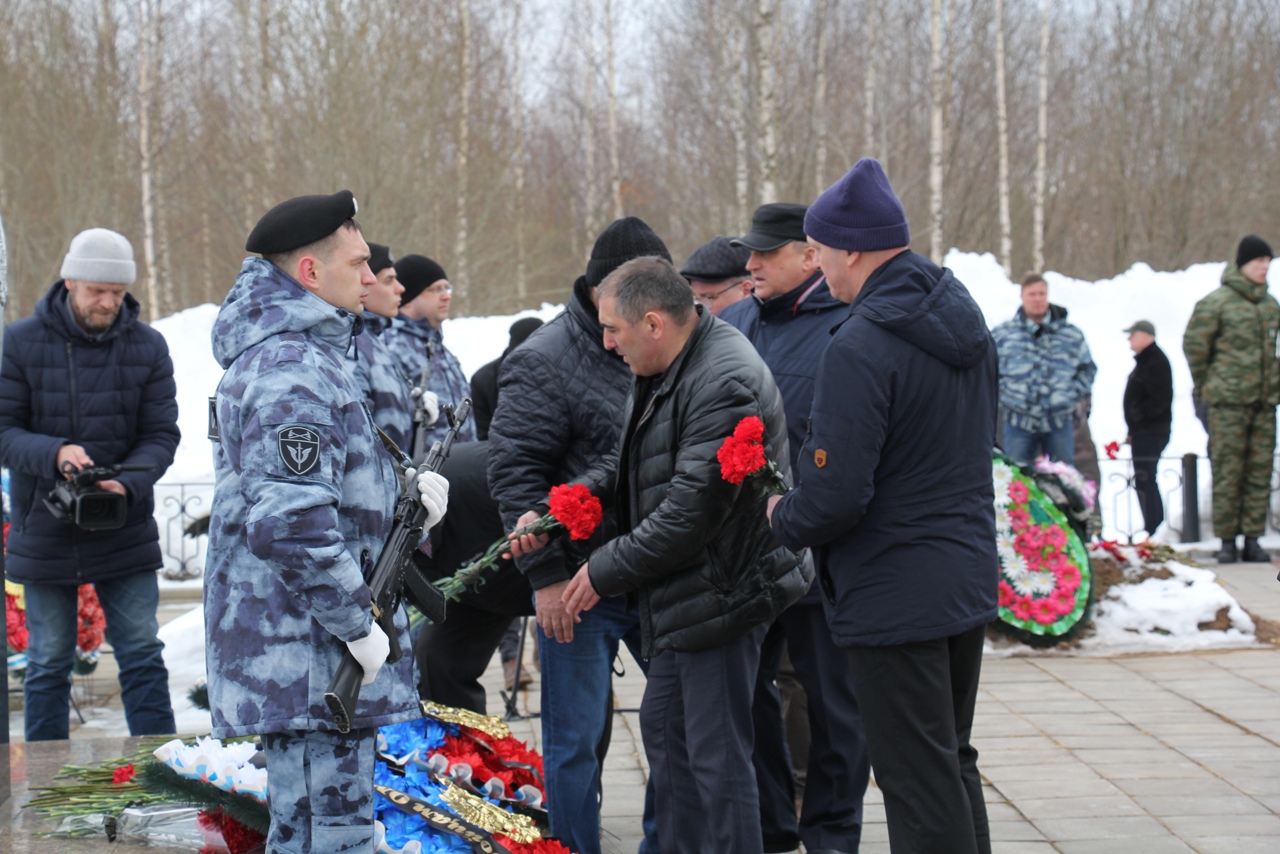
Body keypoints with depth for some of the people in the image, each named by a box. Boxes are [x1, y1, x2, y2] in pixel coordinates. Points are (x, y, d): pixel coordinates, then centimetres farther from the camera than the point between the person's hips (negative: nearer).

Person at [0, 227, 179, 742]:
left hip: (126, 537, 1)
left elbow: (161, 436, -3)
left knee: (143, 658, 2)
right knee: (48, 665, 9)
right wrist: (55, 453, -28)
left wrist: (126, 482, -23)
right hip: (44, 532, -1)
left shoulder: (147, 347, -1)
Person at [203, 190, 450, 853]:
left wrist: (402, 495, 9)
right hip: (308, 657, -11)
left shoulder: (305, 356, 17)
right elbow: (290, 524, -27)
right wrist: (358, 624, -21)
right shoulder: (293, 374, -18)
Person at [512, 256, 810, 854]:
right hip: (684, 591, 11)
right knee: (663, 726, 20)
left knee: (716, 755, -5)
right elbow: (627, 462, 20)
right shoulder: (666, 369, 9)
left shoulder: (725, 384, -24)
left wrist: (606, 570, -16)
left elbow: (689, 511, -26)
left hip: (722, 592, -11)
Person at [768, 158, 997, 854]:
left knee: (919, 783, -2)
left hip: (895, 598, -9)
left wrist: (782, 517, -3)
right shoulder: (964, 320, 7)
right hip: (969, 579, 9)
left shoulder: (859, 348, -22)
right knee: (953, 763, 21)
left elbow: (835, 496, -24)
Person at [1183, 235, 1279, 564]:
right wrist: (1205, 385, 4)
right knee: (1227, 471, -3)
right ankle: (1227, 540, 3)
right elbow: (1194, 344, -1)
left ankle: (1252, 539, 11)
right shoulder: (1217, 302, -6)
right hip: (1229, 401, -5)